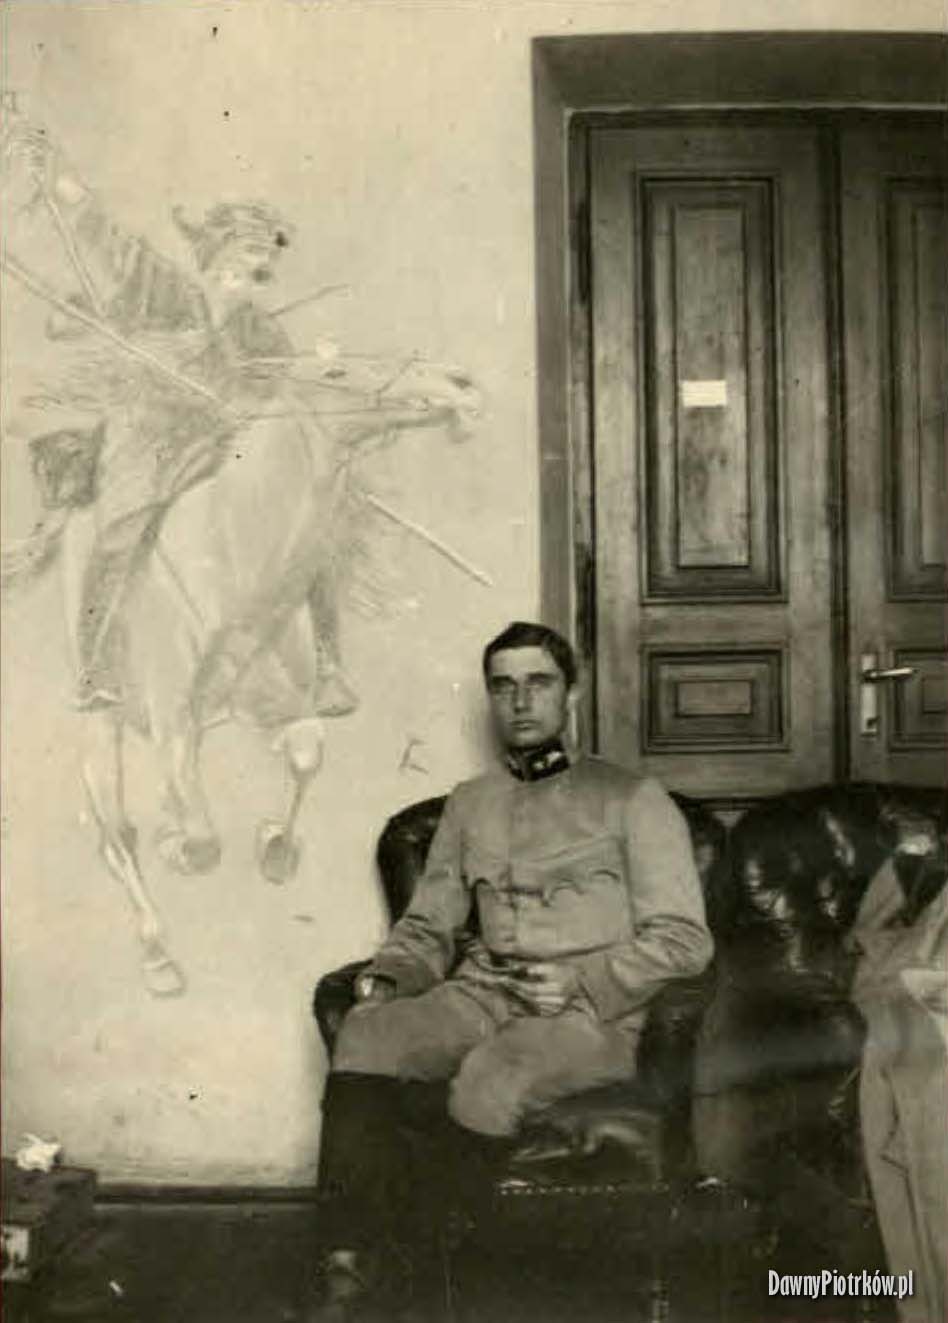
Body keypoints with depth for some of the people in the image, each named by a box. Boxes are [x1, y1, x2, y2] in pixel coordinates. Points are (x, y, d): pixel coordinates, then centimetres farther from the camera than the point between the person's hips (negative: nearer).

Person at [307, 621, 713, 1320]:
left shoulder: (631, 797, 6)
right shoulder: (470, 803, 21)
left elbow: (684, 939, -1)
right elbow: (428, 927, 21)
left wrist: (584, 982, -14)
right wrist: (386, 978, -1)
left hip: (592, 1012, -4)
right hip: (482, 994, 4)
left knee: (493, 1078, -35)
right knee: (366, 1037, -26)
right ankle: (352, 1264, -22)